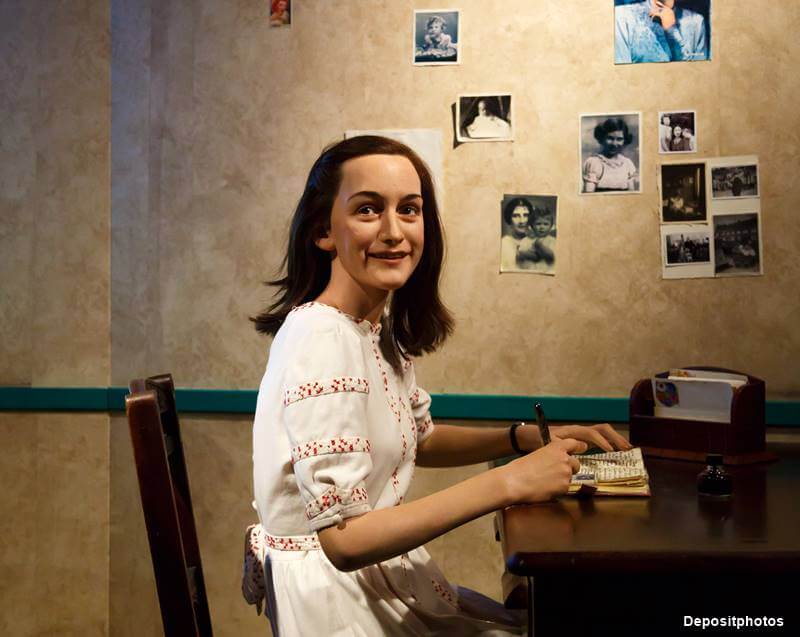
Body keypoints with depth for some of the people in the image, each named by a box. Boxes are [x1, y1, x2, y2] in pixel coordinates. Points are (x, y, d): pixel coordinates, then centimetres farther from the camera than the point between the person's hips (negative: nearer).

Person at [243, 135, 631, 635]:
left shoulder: (384, 328, 2)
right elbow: (343, 539, -27)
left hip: (385, 573, 8)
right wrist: (508, 482, -26)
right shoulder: (321, 341, -26)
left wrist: (526, 438, 1)